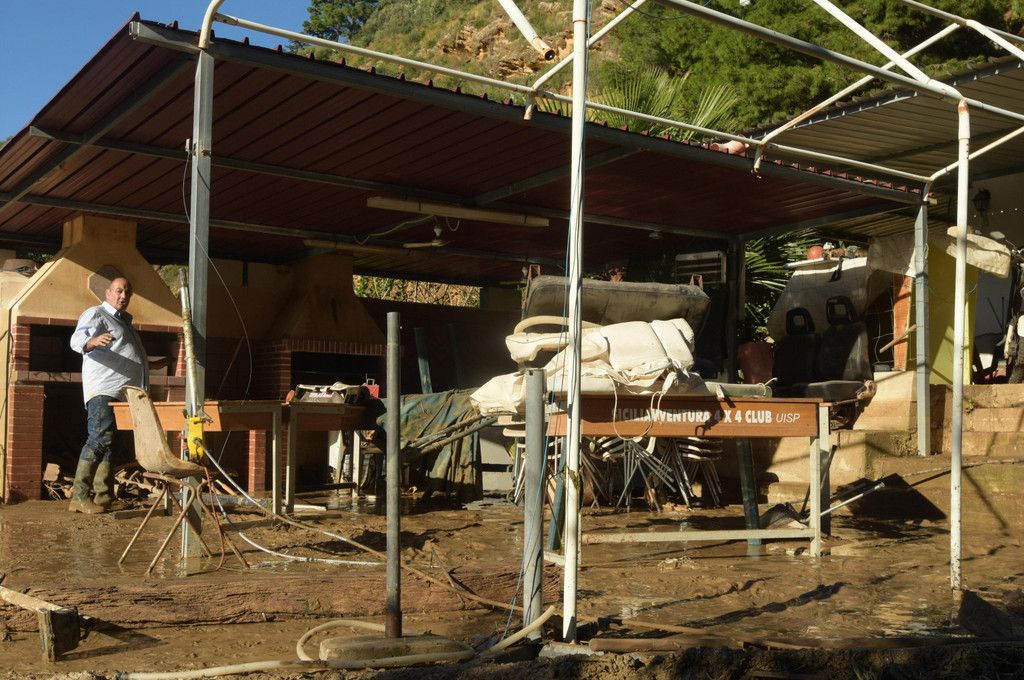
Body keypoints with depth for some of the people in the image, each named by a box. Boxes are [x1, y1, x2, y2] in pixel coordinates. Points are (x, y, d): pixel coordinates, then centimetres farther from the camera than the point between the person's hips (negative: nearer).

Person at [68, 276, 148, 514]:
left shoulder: (125, 321, 27)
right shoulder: (95, 314, 1)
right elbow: (77, 340, -17)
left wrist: (144, 389, 32)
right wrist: (93, 341, -40)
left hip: (126, 394, 9)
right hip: (103, 391, -9)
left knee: (111, 444, 6)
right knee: (101, 438, -18)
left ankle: (103, 497, 6)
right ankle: (80, 497, -18)